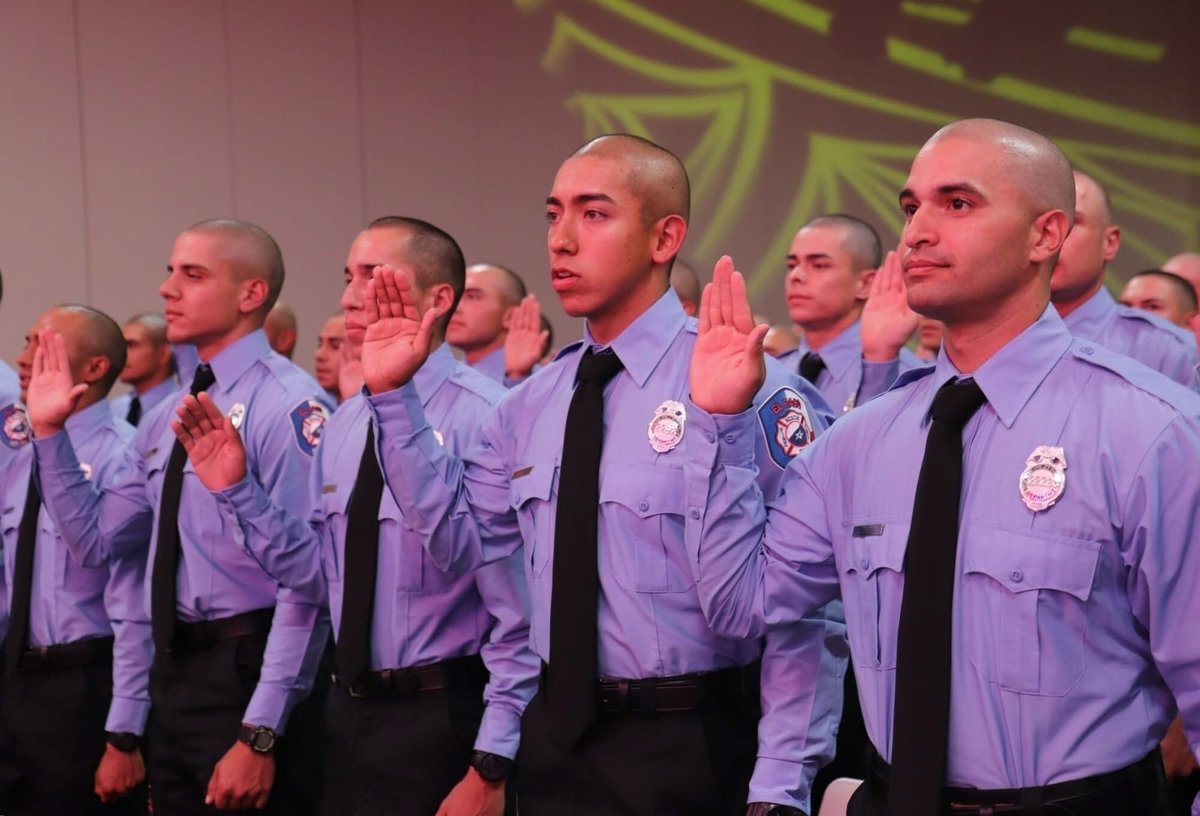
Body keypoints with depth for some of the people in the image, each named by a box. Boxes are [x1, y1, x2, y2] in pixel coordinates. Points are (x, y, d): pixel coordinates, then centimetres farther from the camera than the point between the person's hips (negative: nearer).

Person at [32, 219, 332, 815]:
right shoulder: (167, 418, 13)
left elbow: (304, 585, -18)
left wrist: (260, 735, -20)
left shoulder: (287, 407, -13)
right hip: (173, 671, 8)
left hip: (247, 672, -8)